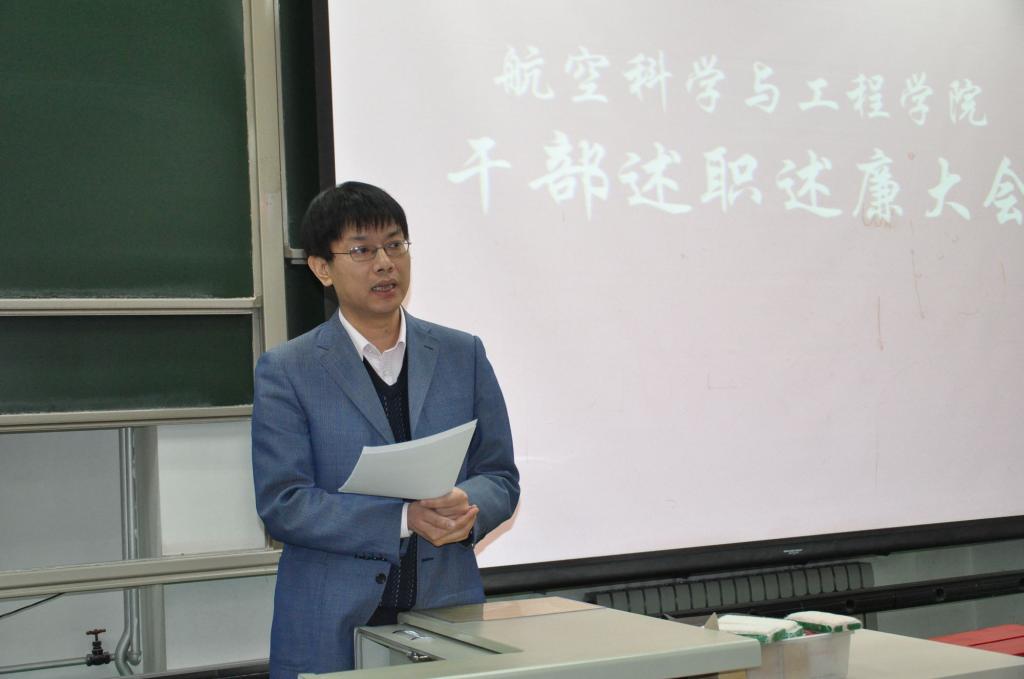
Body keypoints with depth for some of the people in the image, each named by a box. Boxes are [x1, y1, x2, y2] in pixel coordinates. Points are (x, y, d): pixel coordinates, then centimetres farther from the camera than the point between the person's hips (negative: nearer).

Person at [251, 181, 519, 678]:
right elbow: (281, 503, -8)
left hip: (448, 616, 2)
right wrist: (406, 519, -18)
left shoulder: (464, 356, 8)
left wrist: (467, 506, -14)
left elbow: (500, 476, 9)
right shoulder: (285, 372, -1)